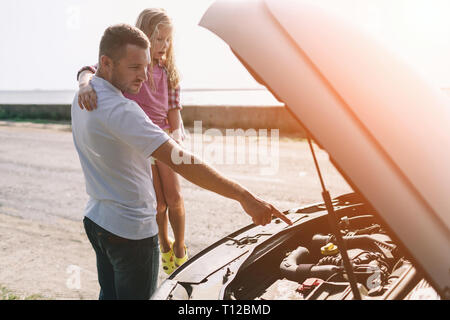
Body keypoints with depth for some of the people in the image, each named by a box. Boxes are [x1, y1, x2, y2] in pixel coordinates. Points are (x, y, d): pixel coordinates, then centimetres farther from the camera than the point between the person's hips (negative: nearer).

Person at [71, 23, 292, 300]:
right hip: (130, 229, -9)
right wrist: (245, 196, -38)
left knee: (110, 294, 23)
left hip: (96, 218, 10)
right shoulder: (120, 111, -30)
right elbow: (181, 162, -37)